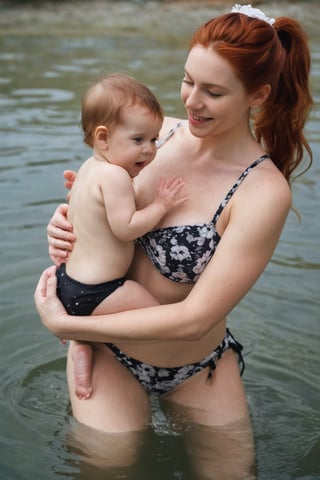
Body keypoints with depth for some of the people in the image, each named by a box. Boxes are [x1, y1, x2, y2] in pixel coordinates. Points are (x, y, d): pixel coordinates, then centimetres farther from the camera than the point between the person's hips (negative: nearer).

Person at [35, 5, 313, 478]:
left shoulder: (264, 192, -24)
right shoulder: (164, 130, -8)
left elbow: (195, 319, -27)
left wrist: (64, 323, -22)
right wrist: (70, 219, -14)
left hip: (198, 368, -2)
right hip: (110, 352, 3)